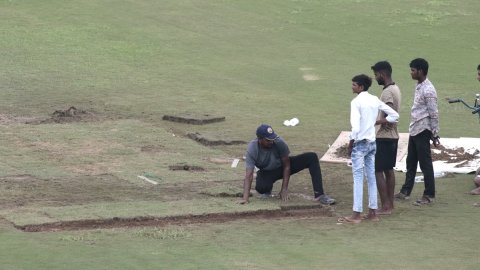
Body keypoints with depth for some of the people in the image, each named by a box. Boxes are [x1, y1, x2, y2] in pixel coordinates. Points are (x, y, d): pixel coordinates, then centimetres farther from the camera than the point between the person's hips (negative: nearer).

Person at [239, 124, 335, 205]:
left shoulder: (279, 142, -27)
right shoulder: (252, 149, -29)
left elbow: (286, 166, -17)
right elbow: (248, 175, -33)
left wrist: (284, 189, -23)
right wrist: (245, 198, -45)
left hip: (282, 167, 2)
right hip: (267, 173, -2)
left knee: (312, 157, -20)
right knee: (261, 187, -38)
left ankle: (319, 195, -24)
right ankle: (268, 188, 4)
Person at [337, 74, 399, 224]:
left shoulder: (356, 102, -14)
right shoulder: (375, 100, 7)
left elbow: (355, 126, -22)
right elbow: (394, 115, 10)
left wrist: (350, 143, -10)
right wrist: (378, 122, 12)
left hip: (360, 143, -7)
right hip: (372, 142, 7)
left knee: (358, 178, -5)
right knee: (371, 177, 11)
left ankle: (356, 214, -6)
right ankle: (373, 212, 14)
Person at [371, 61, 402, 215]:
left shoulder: (387, 92, -20)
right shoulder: (395, 89, 12)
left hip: (384, 137, -10)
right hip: (392, 136, 10)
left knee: (377, 170, -7)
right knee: (388, 170, 15)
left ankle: (385, 206, -8)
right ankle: (390, 204, 18)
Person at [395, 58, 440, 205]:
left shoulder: (428, 90, -18)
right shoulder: (419, 87, 11)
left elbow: (433, 114, -18)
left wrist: (435, 135, -16)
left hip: (422, 131, -10)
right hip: (414, 130, 10)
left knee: (425, 164, -2)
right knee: (411, 162, 15)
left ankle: (429, 195, 4)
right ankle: (405, 191, 24)